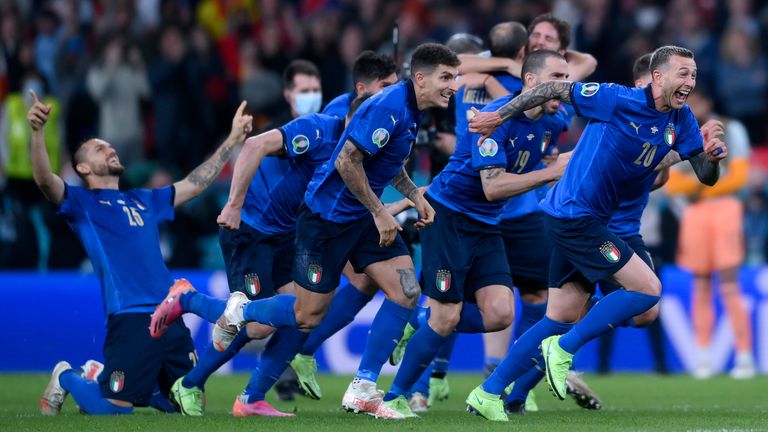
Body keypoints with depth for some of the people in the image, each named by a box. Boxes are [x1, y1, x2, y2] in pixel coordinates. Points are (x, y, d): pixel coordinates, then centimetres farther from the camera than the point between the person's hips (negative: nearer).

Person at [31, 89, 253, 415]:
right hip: (130, 318, -6)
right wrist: (37, 132, -28)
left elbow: (195, 183, 32)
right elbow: (45, 180, -12)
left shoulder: (143, 201, 24)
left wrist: (233, 139, 32)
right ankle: (67, 378, 21)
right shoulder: (82, 203, 6)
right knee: (114, 409, -13)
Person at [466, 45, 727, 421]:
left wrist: (711, 156, -20)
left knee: (563, 318, 10)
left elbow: (706, 177, 3)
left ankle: (487, 394, 15)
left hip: (588, 220, 8)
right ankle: (563, 348, -3)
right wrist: (499, 116, -5)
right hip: (574, 216, -8)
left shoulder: (681, 121, 4)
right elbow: (555, 90, -10)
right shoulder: (619, 100, -17)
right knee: (648, 288, -12)